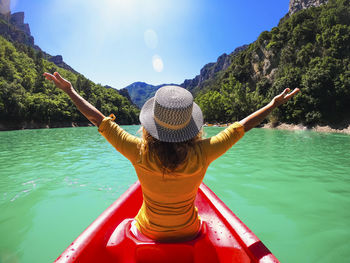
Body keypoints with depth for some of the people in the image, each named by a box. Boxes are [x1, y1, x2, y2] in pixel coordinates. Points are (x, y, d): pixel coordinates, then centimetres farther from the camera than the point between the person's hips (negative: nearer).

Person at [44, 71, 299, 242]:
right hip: (189, 232, 0)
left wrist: (69, 90, -6)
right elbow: (241, 126, -18)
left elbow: (100, 120, -20)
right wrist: (274, 104, -3)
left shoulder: (140, 154, -31)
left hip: (148, 233, 1)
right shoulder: (201, 155, -31)